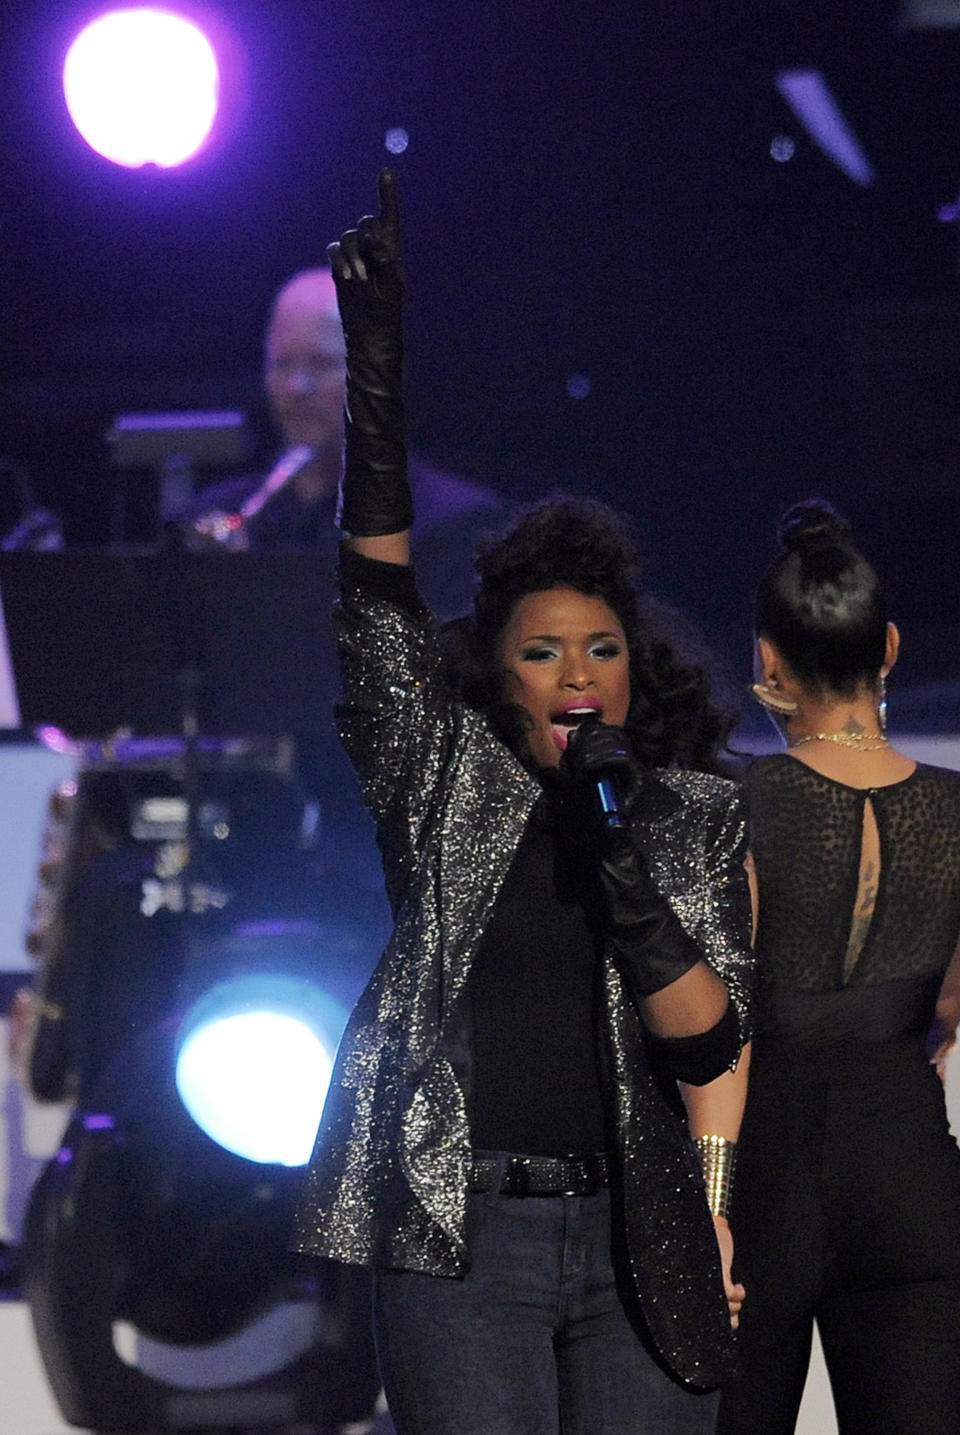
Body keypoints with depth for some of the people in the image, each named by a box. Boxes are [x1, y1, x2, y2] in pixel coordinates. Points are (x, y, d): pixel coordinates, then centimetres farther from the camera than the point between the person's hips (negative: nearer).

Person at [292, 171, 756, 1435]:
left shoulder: (700, 818, 9)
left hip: (638, 1237, 2)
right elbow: (378, 597, -6)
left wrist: (634, 885, -17)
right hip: (463, 1237, -2)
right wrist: (376, 368, -17)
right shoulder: (444, 781, 6)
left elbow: (712, 1044, 1)